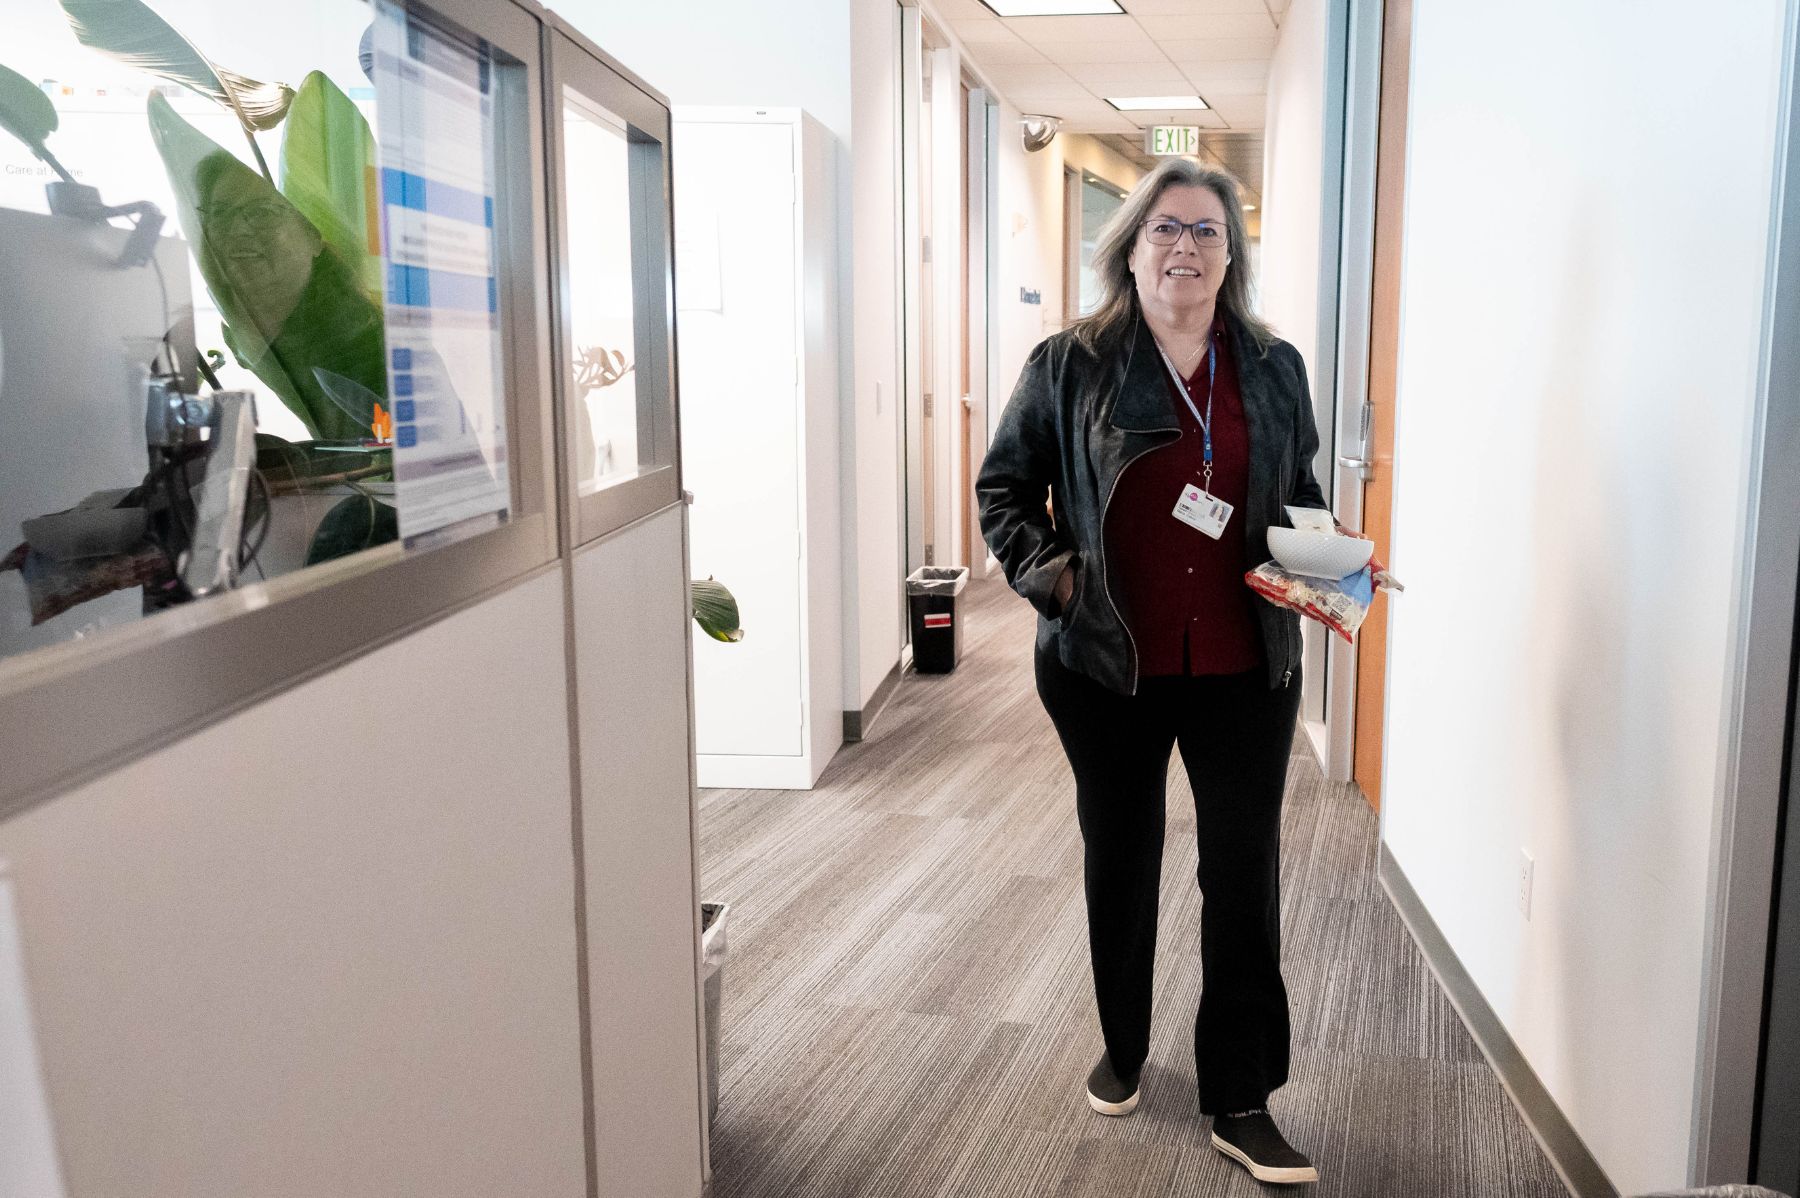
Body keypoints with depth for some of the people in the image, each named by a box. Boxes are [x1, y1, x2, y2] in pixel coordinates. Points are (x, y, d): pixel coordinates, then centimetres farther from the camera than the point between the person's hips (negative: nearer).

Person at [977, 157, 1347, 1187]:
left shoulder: (1275, 369, 5)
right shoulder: (1070, 365, -3)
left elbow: (1302, 496, 16)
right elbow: (1005, 485, 4)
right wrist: (1043, 568, -12)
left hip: (1245, 669, 1)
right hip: (1108, 668, -1)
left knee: (1246, 872, 4)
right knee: (1120, 861, 16)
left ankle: (1242, 1102, 19)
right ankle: (1124, 1052, 38)